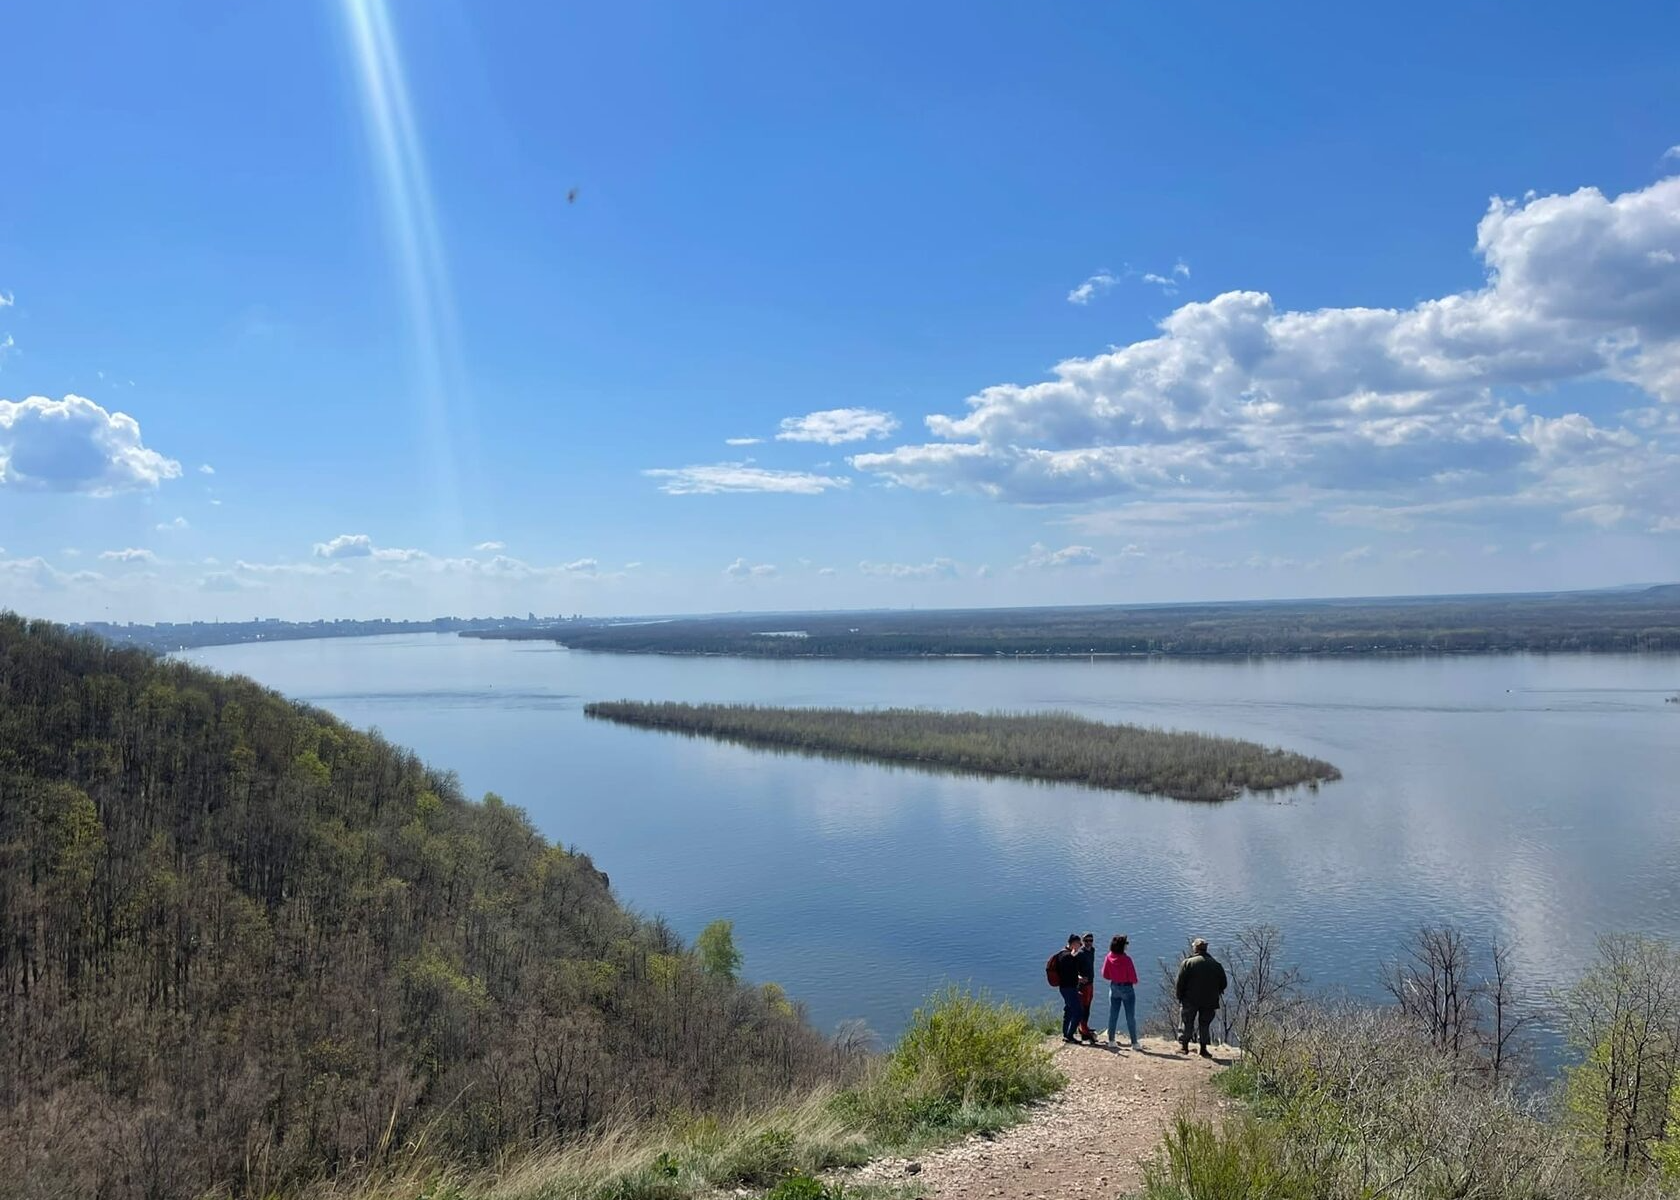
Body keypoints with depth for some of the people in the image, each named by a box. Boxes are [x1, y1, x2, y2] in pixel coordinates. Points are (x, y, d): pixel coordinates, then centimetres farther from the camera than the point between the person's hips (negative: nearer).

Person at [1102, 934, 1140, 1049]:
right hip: (1127, 988, -5)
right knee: (1130, 1017, 4)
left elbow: (1105, 975, 2)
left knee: (1113, 1015, 13)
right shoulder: (1126, 959, -22)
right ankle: (1134, 1043, 8)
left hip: (1114, 988, 5)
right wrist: (1134, 981, 6)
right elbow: (1132, 977, -16)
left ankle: (1111, 1040, 18)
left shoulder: (1109, 958, -7)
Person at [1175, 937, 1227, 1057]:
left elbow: (1180, 983, -9)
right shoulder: (1216, 964, 4)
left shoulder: (1187, 963, -7)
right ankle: (1203, 1049, 10)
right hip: (1209, 1002, 3)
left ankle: (1184, 1045, 8)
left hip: (1190, 1000, -3)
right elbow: (1223, 984, 7)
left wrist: (1180, 997, 3)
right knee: (1204, 1024, 11)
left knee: (1186, 1023, 8)